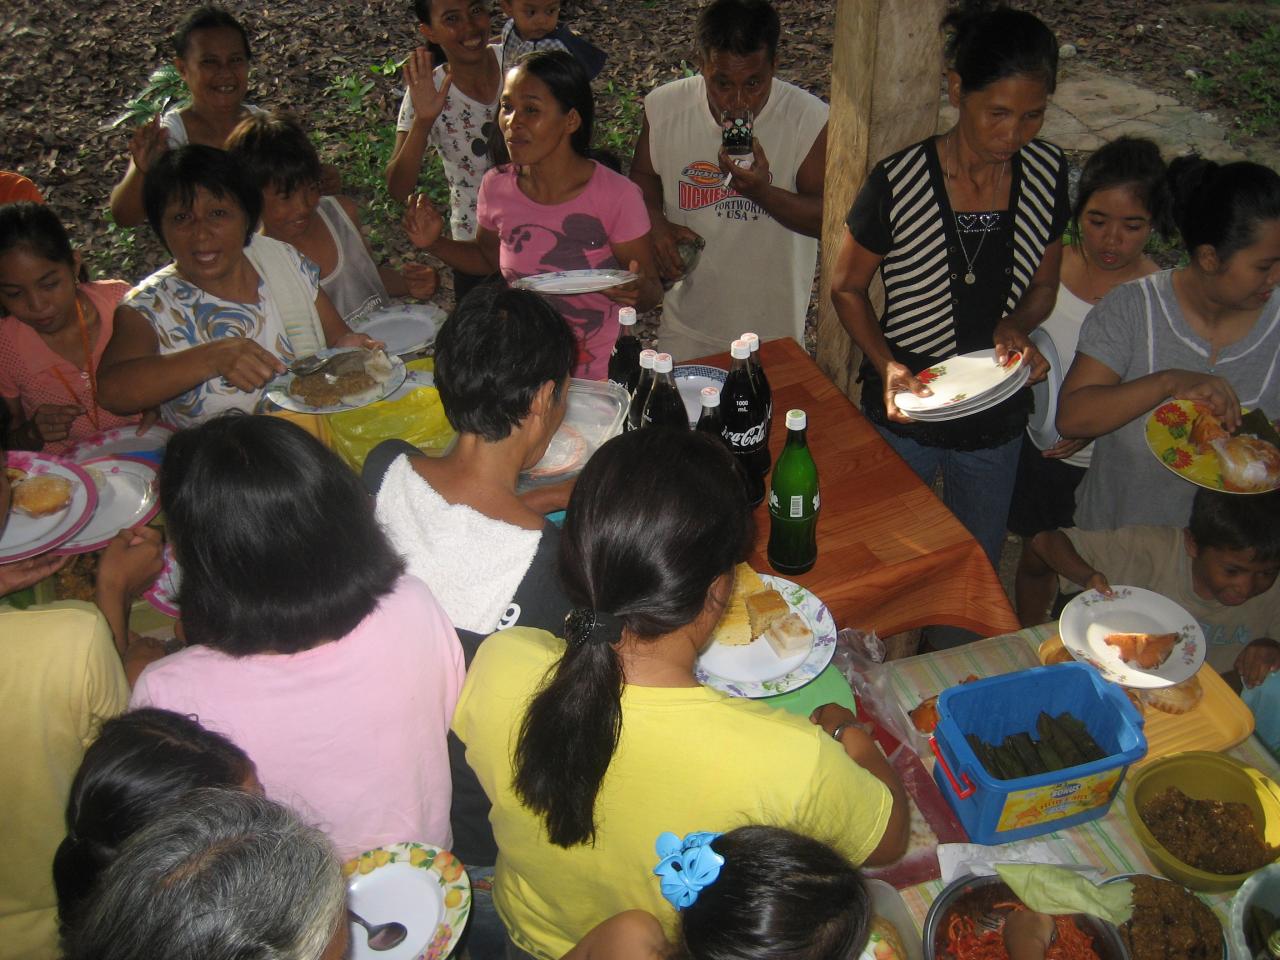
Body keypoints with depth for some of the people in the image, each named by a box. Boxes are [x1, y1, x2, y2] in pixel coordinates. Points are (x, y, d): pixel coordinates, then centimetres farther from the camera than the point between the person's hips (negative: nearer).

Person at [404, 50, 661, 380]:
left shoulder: (617, 195, -14)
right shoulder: (497, 186, -2)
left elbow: (651, 291, -6)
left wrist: (638, 292, -28)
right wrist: (436, 243, 1)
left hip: (597, 377, -2)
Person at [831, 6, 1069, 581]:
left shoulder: (1046, 173, -9)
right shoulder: (899, 183, -21)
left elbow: (1044, 285, 5)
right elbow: (847, 287, -8)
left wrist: (1015, 326, -17)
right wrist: (888, 366, -23)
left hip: (998, 422, 4)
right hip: (905, 412, -3)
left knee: (979, 568, 24)